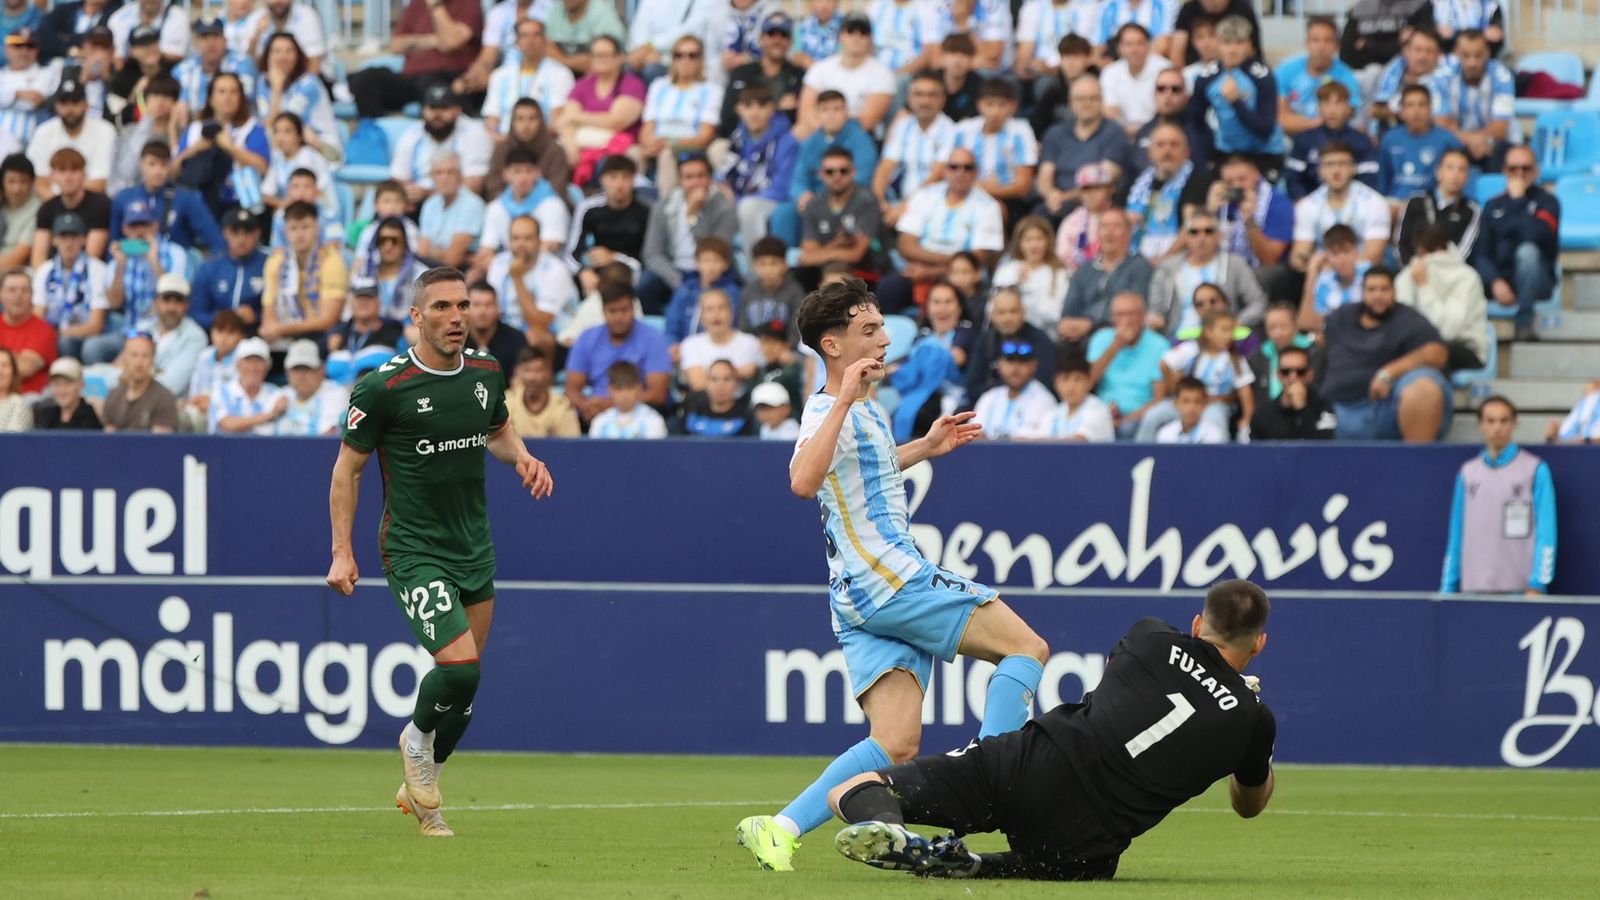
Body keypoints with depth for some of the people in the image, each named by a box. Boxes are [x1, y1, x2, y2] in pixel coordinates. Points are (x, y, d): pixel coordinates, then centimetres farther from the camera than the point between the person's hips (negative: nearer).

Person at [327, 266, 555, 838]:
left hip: (475, 549, 6)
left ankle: (419, 788, 30)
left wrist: (521, 457, 1)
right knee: (460, 666, -21)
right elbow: (348, 467, -4)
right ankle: (417, 739, 11)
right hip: (413, 550, -6)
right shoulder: (382, 388, -14)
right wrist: (342, 552, -7)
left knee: (464, 681, 9)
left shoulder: (486, 373, 2)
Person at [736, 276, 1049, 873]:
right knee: (1026, 648, -5)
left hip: (863, 598, 9)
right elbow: (803, 481, -33)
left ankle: (778, 830, -9)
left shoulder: (866, 411, 19)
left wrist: (925, 447, 36)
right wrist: (844, 402, -36)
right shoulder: (826, 411, -12)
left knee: (895, 745, -1)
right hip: (890, 578, -9)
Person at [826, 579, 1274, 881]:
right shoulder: (1254, 719, 8)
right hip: (1082, 845, -1)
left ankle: (884, 829, -29)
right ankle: (974, 866, 0)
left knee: (851, 791, 11)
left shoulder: (1151, 637, 12)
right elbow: (1250, 804, 30)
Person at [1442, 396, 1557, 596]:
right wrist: (1448, 587, 10)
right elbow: (1456, 536, 15)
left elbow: (1546, 534, -4)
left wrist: (1536, 586, -12)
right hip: (1474, 589, 4)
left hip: (1519, 588, -4)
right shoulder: (1468, 473, 14)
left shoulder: (1535, 470, 1)